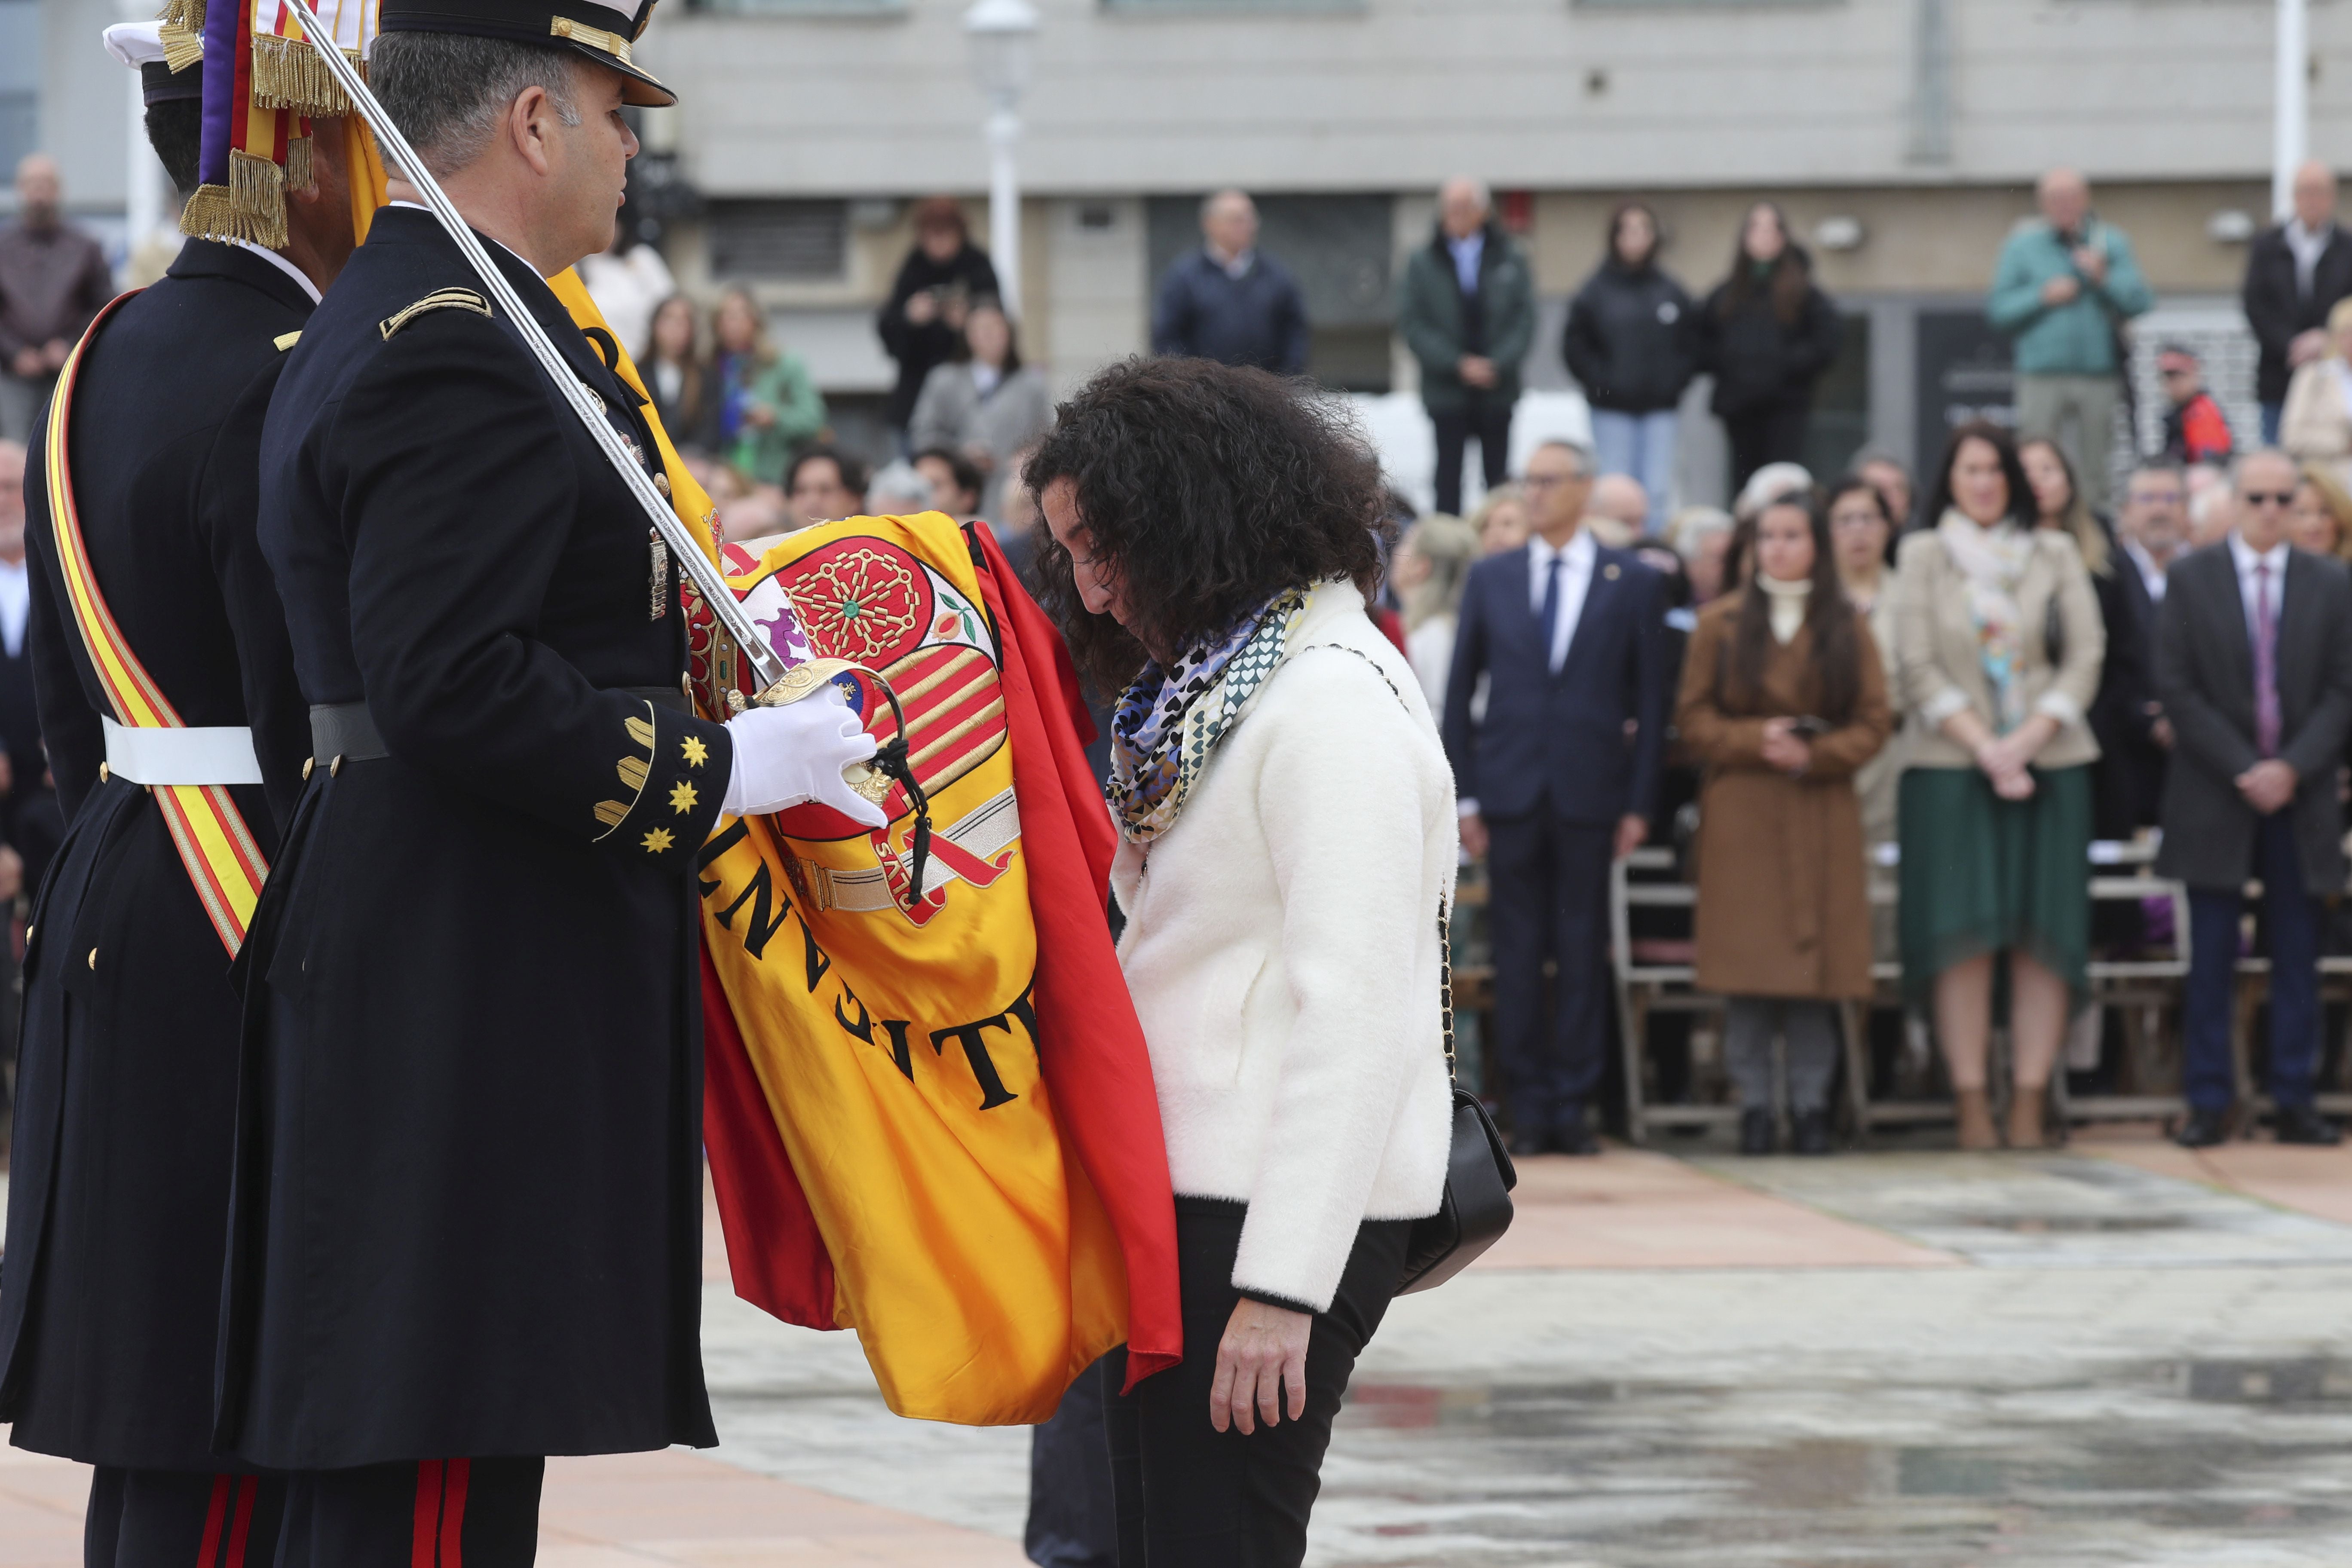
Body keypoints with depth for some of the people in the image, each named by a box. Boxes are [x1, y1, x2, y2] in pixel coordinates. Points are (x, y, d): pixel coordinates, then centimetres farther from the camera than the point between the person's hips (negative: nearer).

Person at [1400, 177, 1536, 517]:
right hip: (1447, 392, -1)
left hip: (1497, 390, 1)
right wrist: (1457, 365, -13)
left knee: (1499, 477, 3)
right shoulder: (1422, 264, 5)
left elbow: (1524, 320, 2)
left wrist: (1497, 365, -14)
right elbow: (1413, 324, -2)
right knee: (1448, 479, -3)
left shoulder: (1511, 260, 6)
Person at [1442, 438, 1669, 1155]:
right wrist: (1465, 795, 1)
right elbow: (1460, 692, 9)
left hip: (1589, 794, -1)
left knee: (1583, 954, -1)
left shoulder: (1632, 583, 6)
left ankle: (1573, 1104, 4)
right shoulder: (1491, 578, 10)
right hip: (1512, 792, 1)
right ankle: (1528, 1106, 6)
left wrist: (1638, 803, -1)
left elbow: (1651, 700, 5)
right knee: (1517, 954, 1)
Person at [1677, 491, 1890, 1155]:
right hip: (1741, 813, -1)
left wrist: (1814, 755, -11)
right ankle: (1755, 1105, -2)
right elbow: (1692, 720, 4)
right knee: (1747, 961, -6)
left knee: (1816, 962, -3)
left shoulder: (1847, 628, 9)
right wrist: (1755, 740, -12)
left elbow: (1873, 724, 5)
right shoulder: (1722, 623, 7)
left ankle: (1811, 1103, 2)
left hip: (1820, 811, 1)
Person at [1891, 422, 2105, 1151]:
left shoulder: (2056, 555, 11)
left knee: (2044, 935, -5)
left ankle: (2029, 1104, -5)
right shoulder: (1922, 556, 8)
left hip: (2049, 763, 1)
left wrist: (2026, 741, -9)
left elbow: (2086, 654, 4)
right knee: (1964, 933, -8)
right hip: (1952, 765, -1)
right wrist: (1982, 746, -10)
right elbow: (1918, 667, 1)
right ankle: (1972, 1104, -8)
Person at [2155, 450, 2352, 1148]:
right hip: (2214, 797, -1)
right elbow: (2177, 689, -3)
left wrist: (2294, 768, -11)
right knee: (2212, 956, -1)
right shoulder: (2190, 580, 3)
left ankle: (2294, 1103, 6)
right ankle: (2208, 1103, 2)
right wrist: (2243, 770, -11)